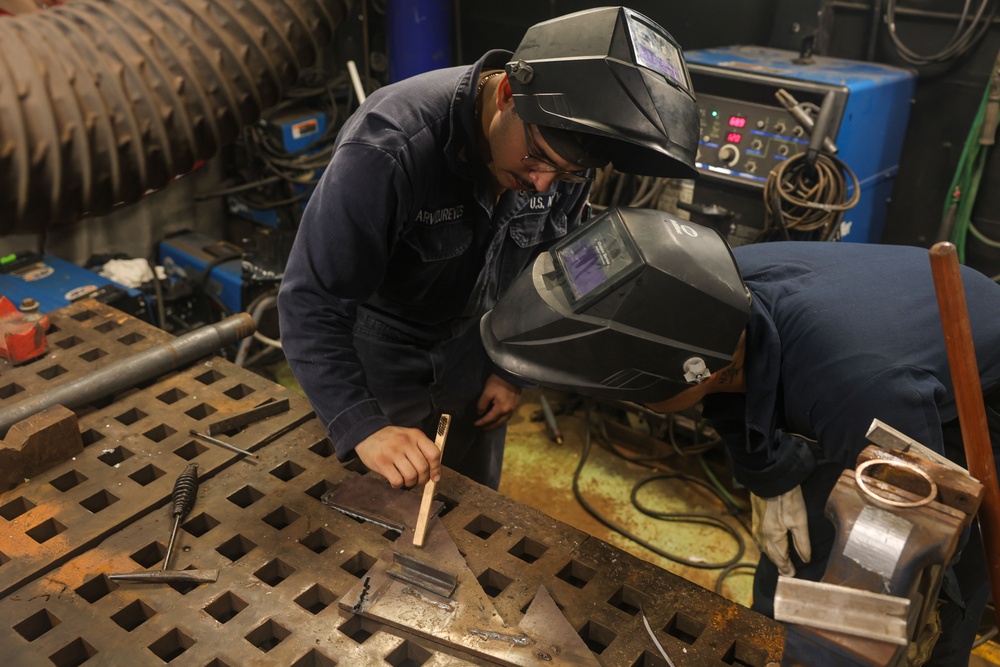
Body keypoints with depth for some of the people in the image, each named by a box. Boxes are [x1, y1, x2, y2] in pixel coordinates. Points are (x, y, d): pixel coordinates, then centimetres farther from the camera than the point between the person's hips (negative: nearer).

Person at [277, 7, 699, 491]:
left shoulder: (564, 153, -17)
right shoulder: (391, 148, -35)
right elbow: (311, 301, -33)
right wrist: (364, 429, -41)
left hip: (472, 344, 4)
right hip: (376, 348, -4)